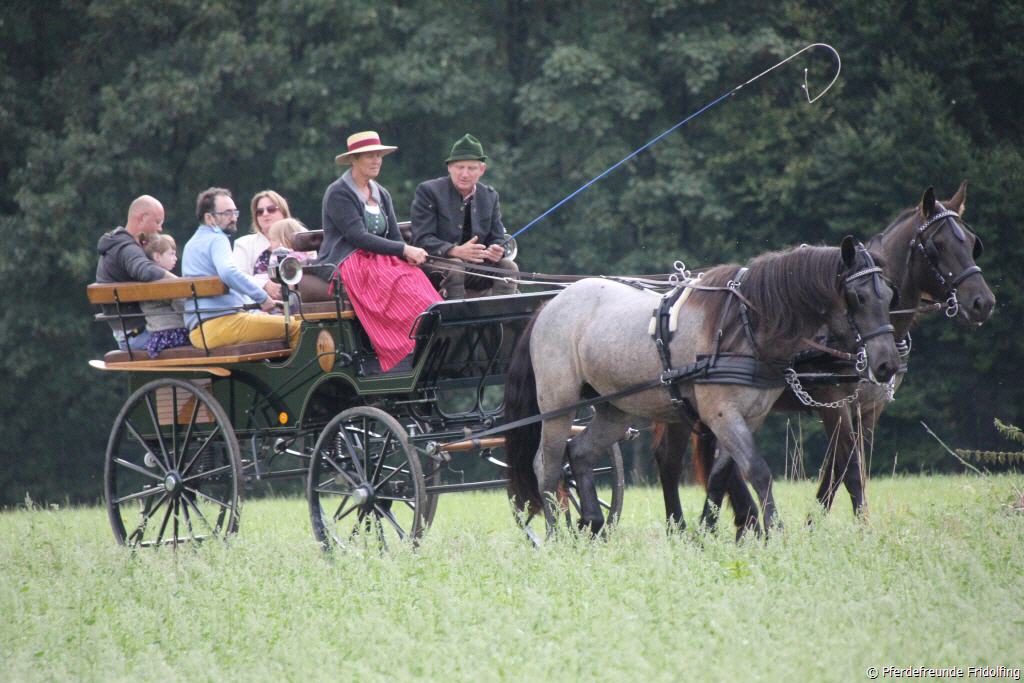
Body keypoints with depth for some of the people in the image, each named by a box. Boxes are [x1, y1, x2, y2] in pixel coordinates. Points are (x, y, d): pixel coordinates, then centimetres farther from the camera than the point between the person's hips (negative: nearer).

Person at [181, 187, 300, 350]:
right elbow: (229, 273, -27)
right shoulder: (216, 240, -7)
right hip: (220, 323, -10)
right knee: (294, 328, -13)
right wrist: (262, 297, -19)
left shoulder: (192, 244, 23)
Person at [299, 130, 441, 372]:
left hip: (382, 262, 6)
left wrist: (411, 256, -10)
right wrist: (404, 251, -17)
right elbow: (358, 237, -14)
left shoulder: (381, 195, 20)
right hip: (348, 265, -6)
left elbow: (395, 237, 14)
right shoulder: (338, 194, -4)